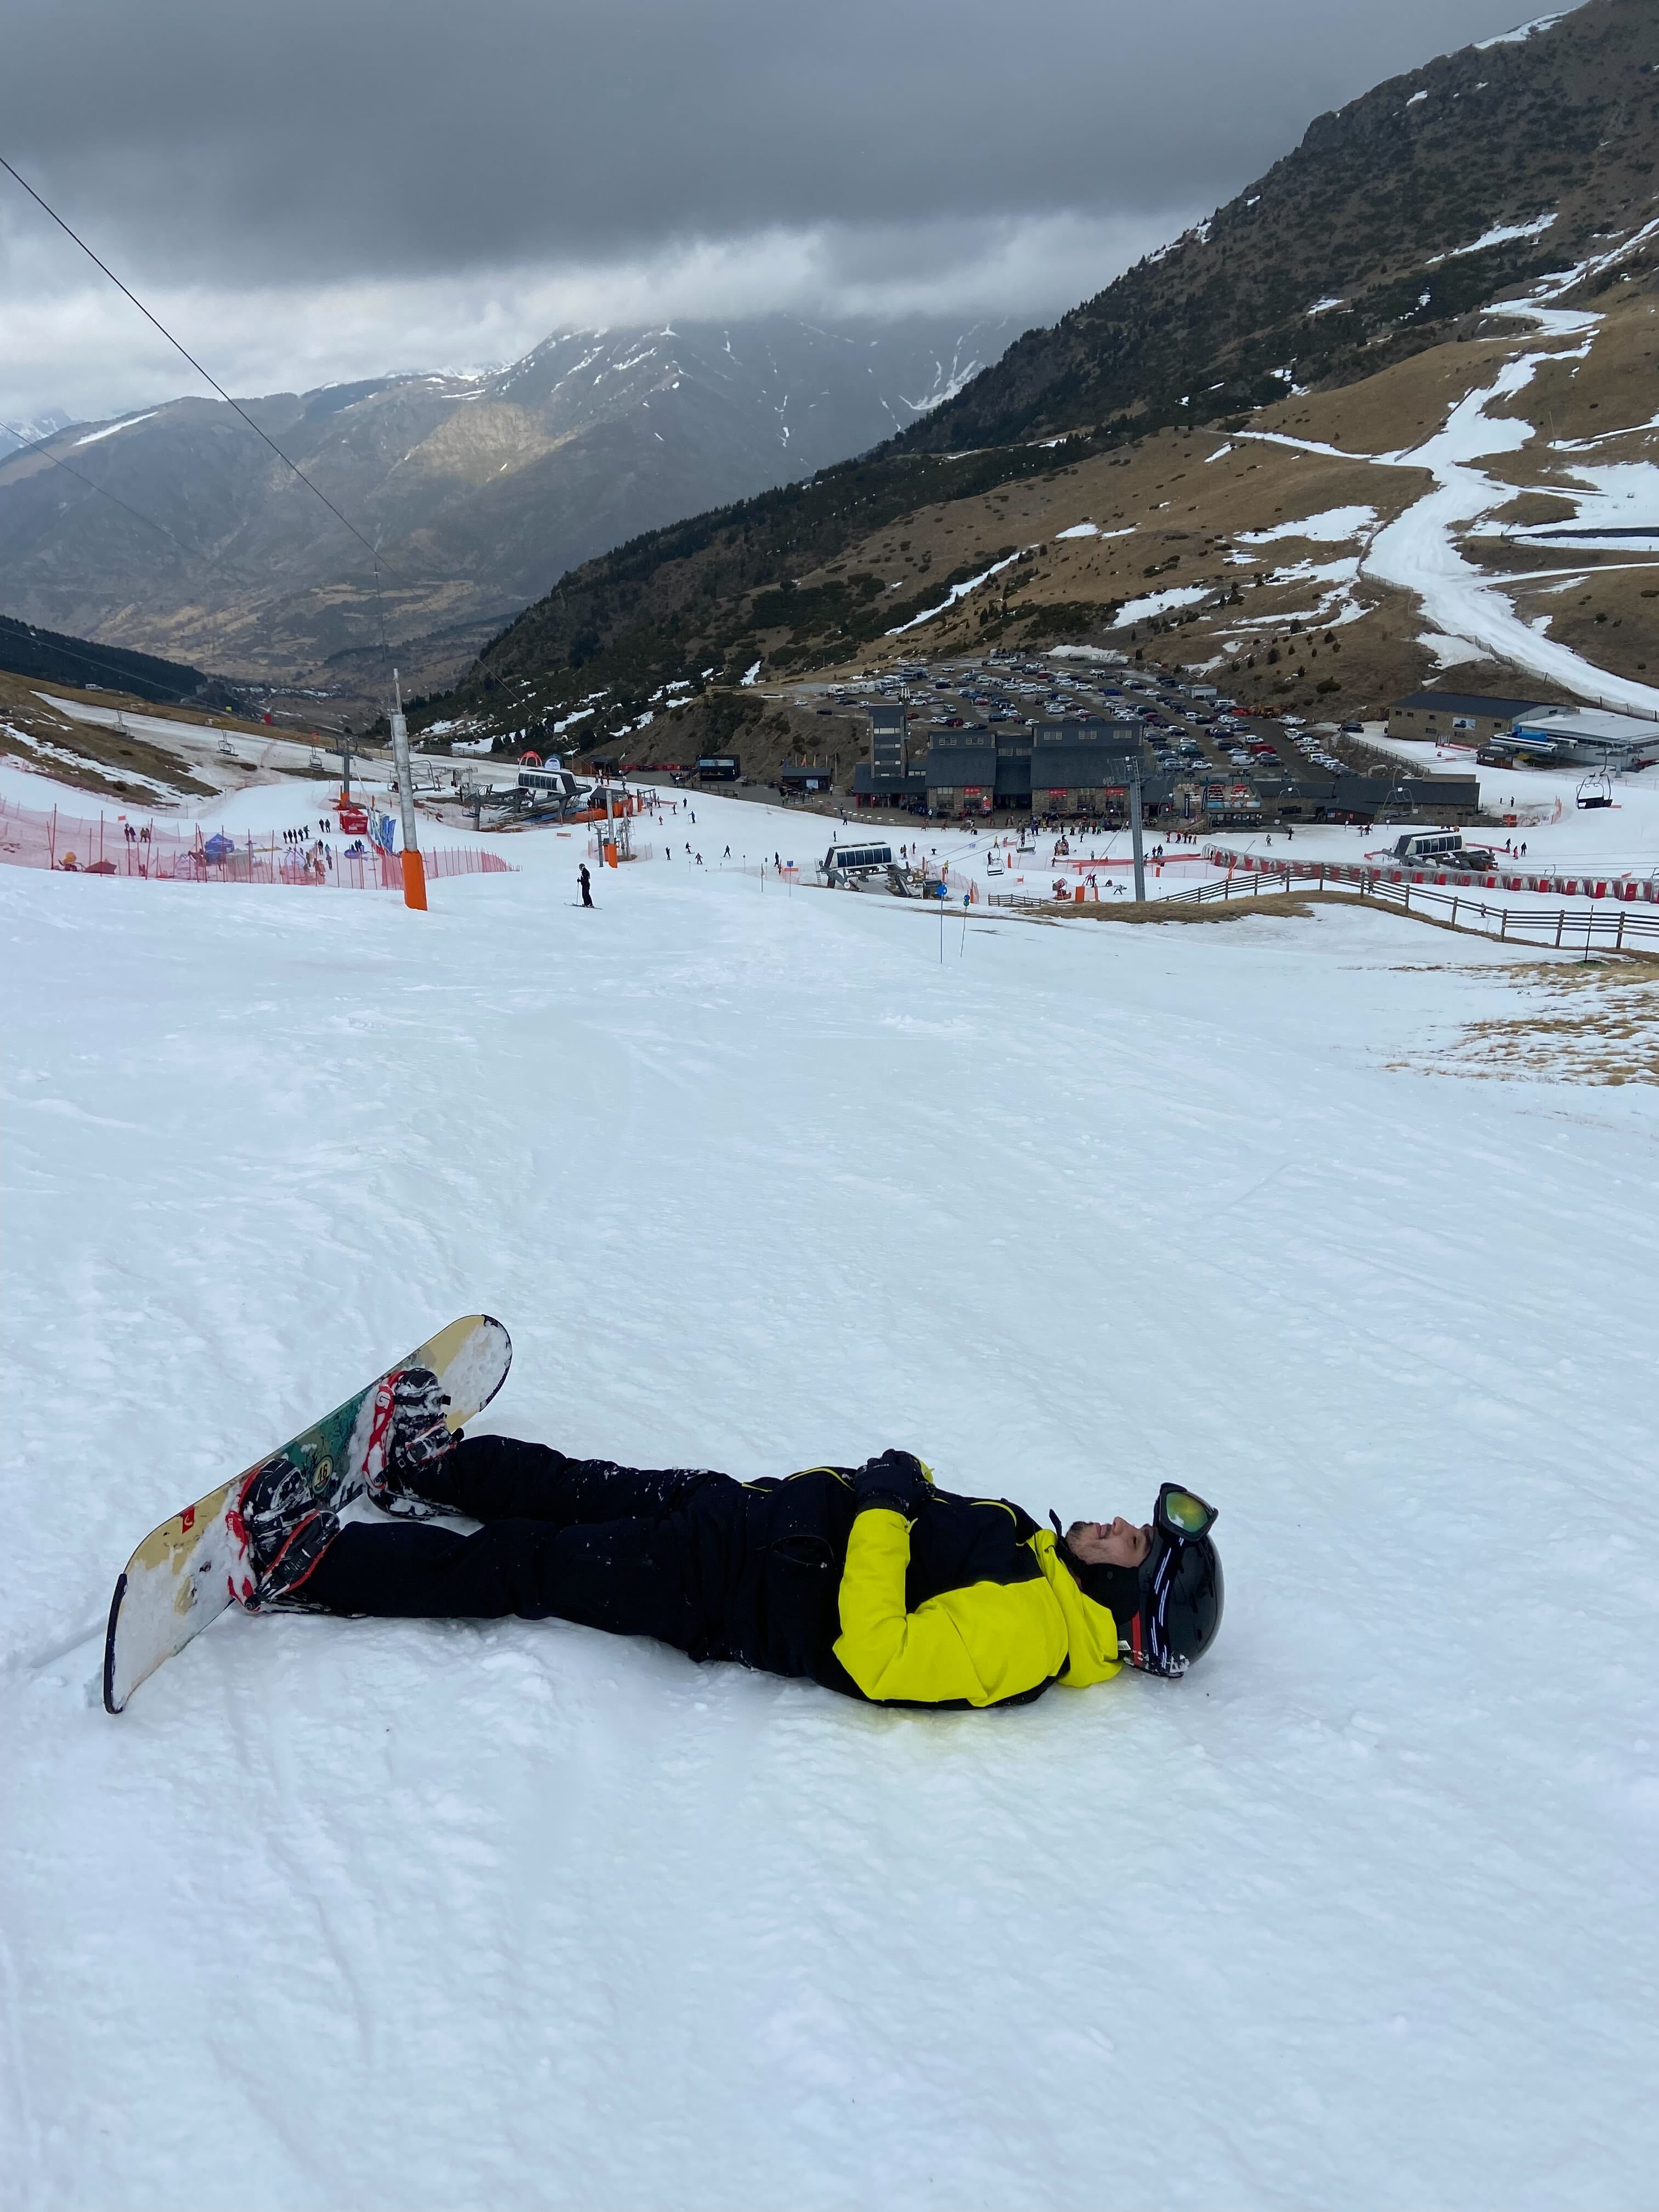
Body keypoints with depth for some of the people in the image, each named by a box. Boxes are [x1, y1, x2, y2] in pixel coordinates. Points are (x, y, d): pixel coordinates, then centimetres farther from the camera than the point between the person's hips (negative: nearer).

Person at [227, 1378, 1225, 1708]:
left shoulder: (1023, 1634, -21)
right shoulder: (1034, 1550, 5)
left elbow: (876, 1658, -31)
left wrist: (884, 1510, -25)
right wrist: (900, 1480, 3)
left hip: (734, 1592, -8)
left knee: (521, 1564, -6)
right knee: (583, 1489, 16)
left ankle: (303, 1562, 0)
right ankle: (433, 1462, 37)